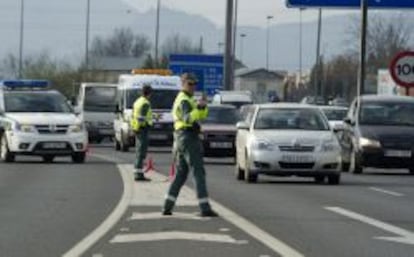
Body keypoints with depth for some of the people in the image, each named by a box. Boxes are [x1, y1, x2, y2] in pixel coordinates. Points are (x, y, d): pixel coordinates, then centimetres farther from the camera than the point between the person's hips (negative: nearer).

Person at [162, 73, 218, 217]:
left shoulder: (184, 99, 22)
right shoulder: (184, 101, -12)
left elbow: (202, 116, 16)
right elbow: (188, 119, -32)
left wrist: (203, 105, -4)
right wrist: (199, 107, -47)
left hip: (180, 139, 10)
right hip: (189, 139, -10)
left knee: (181, 175, 14)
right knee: (199, 173, -10)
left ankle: (167, 207, 10)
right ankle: (205, 209, -15)